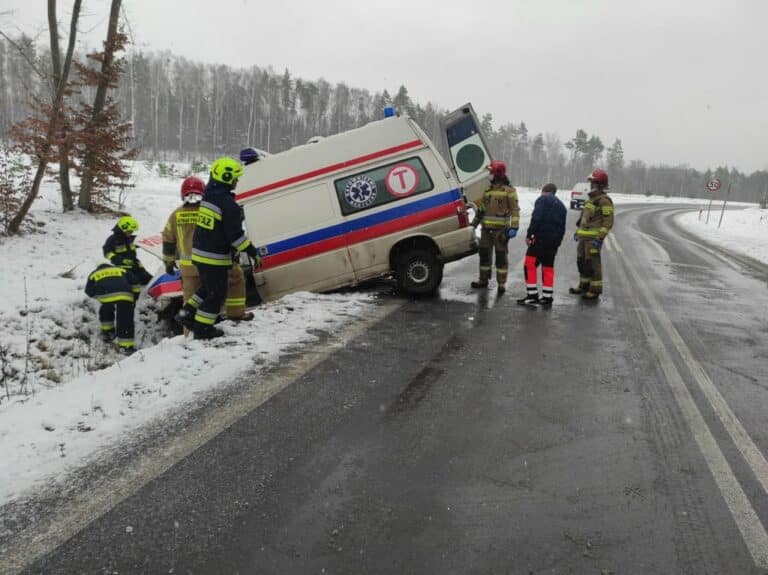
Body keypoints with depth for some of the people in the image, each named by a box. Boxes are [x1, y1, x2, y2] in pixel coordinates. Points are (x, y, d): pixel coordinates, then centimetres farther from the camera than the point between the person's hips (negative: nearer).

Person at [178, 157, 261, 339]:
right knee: (217, 294, 6)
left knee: (208, 287, 28)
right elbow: (235, 234, -20)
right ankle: (203, 329, 14)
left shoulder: (208, 197, 8)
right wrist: (252, 252, -12)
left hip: (199, 253, 9)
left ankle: (188, 313, 28)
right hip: (214, 257, -9)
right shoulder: (228, 204, -20)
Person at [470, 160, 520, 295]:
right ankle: (483, 280, 23)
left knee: (501, 256, -3)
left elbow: (515, 210, -8)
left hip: (500, 230, -6)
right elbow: (481, 209, 21)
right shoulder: (488, 190, 15)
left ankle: (501, 284, 3)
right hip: (486, 229, 6)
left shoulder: (509, 190, -4)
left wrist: (514, 227, -17)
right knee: (484, 254, 11)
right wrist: (474, 223, 18)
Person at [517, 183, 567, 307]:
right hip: (554, 241, 8)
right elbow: (562, 228, 20)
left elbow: (536, 218, -16)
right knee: (548, 267, 12)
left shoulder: (542, 199, 0)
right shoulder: (561, 206, 23)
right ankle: (547, 298, 13)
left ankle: (532, 295, -9)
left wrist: (529, 234, -15)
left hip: (541, 238, -8)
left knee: (530, 264, -5)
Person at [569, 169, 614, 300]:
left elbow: (608, 222, -16)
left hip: (593, 238, -9)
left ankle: (595, 290, 0)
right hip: (584, 237, 9)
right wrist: (578, 231, 25)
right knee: (581, 261, 16)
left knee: (593, 263, -6)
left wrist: (600, 238, -21)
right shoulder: (591, 199, 18)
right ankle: (584, 285, 29)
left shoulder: (604, 201, -11)